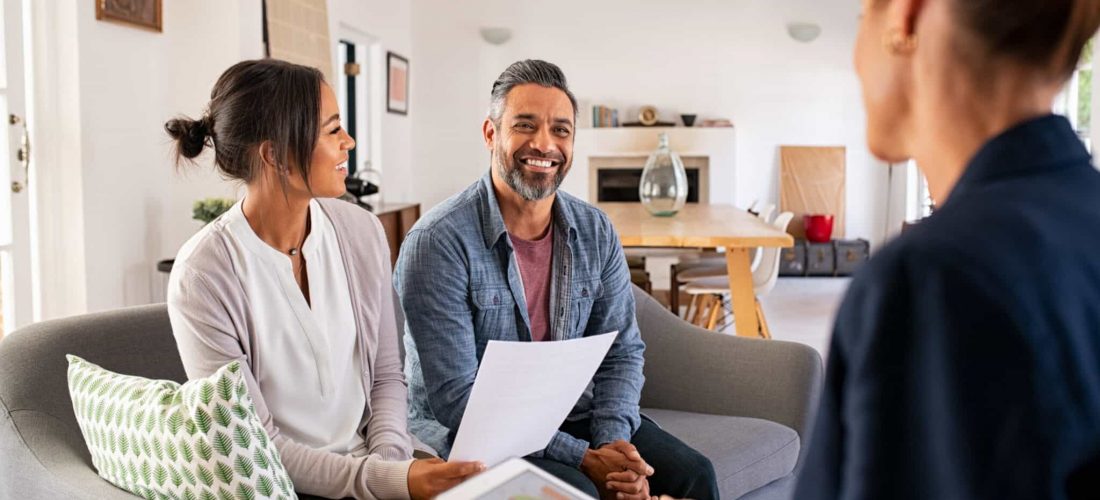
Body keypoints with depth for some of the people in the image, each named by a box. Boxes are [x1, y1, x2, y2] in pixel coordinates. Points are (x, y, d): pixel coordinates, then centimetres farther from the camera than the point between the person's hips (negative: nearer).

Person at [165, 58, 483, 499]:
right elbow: (255, 446, -12)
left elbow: (386, 375, 6)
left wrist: (390, 460, -10)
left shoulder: (362, 231, -1)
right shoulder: (203, 275, -14)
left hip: (375, 462, 4)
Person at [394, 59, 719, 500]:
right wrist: (583, 459, -24)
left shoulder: (595, 232, 0)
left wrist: (614, 439, -17)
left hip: (568, 413, 5)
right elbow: (456, 399, -21)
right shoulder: (438, 242, -19)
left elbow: (621, 352, 4)